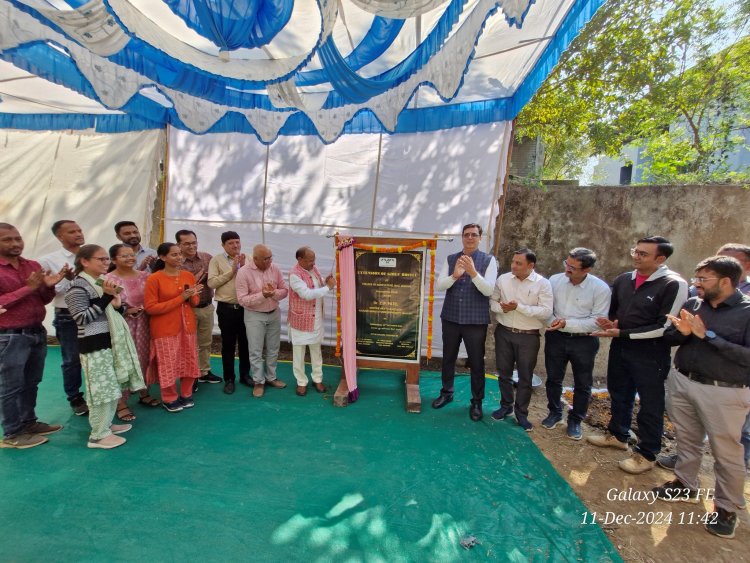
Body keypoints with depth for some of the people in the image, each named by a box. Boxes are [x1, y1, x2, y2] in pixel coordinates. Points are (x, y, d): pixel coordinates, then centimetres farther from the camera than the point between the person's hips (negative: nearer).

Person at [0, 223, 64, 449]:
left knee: (32, 383, 17)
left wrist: (49, 286, -8)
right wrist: (28, 288, -21)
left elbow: (45, 299, 12)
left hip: (37, 332, 6)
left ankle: (29, 422, 32)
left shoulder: (34, 266, 7)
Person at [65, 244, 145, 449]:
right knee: (102, 387, -4)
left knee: (113, 386, 15)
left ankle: (106, 424, 29)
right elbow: (82, 318, -19)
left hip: (112, 340, 9)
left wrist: (117, 305, -3)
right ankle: (98, 435, 8)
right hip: (94, 344, -9)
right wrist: (107, 296, -21)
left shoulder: (103, 281, 11)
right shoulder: (78, 286, -14)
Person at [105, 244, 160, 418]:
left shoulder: (144, 276, 5)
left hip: (143, 324, 5)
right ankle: (121, 403, 13)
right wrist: (127, 311, -20)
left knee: (144, 358, 13)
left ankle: (144, 393, 31)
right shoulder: (109, 280, -9)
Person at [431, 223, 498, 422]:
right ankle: (446, 393, 35)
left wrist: (473, 272, -29)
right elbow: (439, 286, -5)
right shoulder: (450, 259, 4)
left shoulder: (489, 260, -3)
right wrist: (454, 275, -24)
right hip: (451, 318, 3)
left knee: (477, 362, 8)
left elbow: (488, 290, -14)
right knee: (448, 358, 15)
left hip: (476, 320, -2)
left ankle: (477, 402, 25)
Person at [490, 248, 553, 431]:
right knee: (504, 373, 14)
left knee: (525, 377, 9)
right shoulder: (503, 279, -1)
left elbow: (546, 312, -17)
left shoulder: (542, 284, -10)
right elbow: (492, 300, 5)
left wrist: (519, 307, -23)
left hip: (528, 336, -3)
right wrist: (500, 308, -17)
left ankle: (521, 413, 25)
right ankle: (506, 406, 34)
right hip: (504, 333, 3)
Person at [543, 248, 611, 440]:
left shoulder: (601, 288, -15)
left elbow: (598, 321, -17)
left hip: (584, 341, -2)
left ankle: (575, 420, 34)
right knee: (553, 379, 17)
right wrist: (552, 321, -20)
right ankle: (554, 413, 39)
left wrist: (567, 323, -25)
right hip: (556, 337, 2)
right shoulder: (555, 280, -7)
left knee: (582, 385, 14)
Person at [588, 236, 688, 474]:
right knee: (619, 393, 20)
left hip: (650, 352, -6)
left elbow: (665, 327, -18)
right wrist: (610, 323, -5)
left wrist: (622, 333, -19)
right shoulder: (623, 279, 3)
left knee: (650, 404, 7)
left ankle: (646, 454, 24)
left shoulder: (674, 284, -15)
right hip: (620, 347, 6)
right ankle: (618, 435, 41)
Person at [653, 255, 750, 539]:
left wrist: (708, 336, -22)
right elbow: (668, 337, 8)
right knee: (687, 440, 19)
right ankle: (685, 485, 37)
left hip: (724, 392, -5)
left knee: (726, 452, 7)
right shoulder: (693, 304, 2)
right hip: (683, 383, 5)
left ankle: (727, 508, 25)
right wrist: (683, 332, -13)